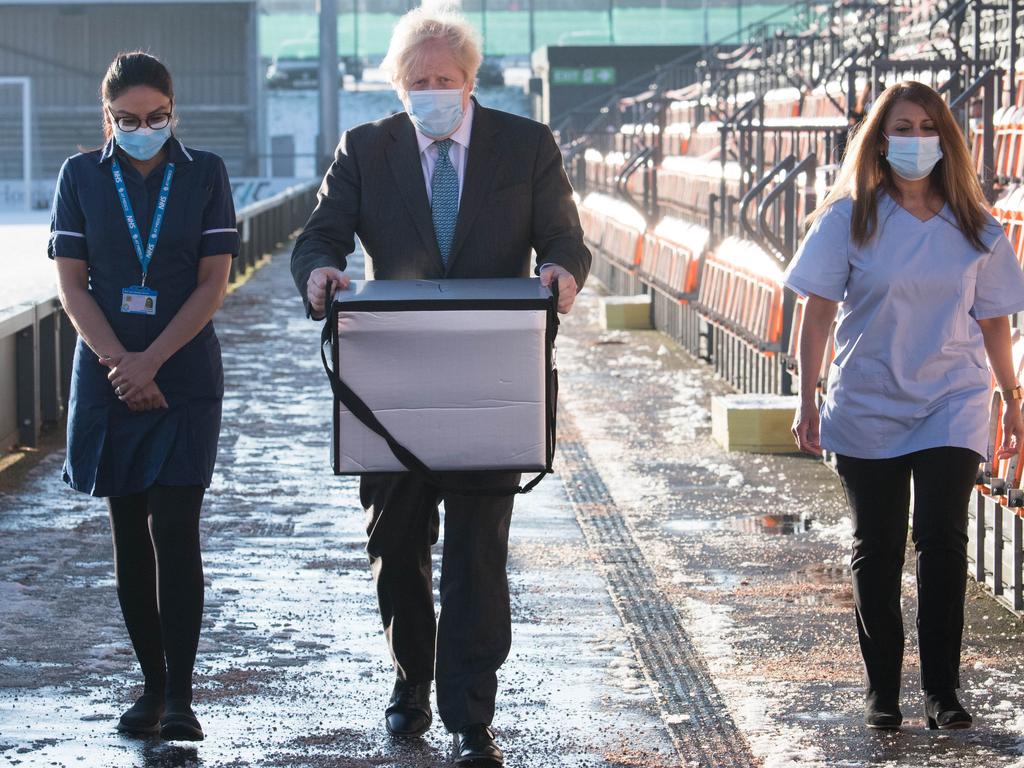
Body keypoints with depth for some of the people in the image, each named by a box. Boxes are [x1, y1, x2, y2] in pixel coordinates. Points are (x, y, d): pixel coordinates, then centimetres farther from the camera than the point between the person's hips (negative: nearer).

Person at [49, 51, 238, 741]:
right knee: (130, 532, 5)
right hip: (108, 375, 2)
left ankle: (181, 694, -6)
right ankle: (152, 684, 14)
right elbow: (72, 283, 1)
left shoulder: (204, 173, 2)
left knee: (174, 529, -9)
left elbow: (214, 282, -2)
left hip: (186, 377, -2)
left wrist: (151, 361, -11)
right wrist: (121, 365, -10)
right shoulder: (82, 177, 4)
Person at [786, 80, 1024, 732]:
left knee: (943, 539, -9)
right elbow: (818, 312, -1)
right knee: (877, 550, 6)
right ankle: (882, 689, 17)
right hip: (867, 408, 0)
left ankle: (943, 690, -1)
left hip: (952, 405, 0)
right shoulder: (850, 219, -2)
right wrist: (809, 400, -3)